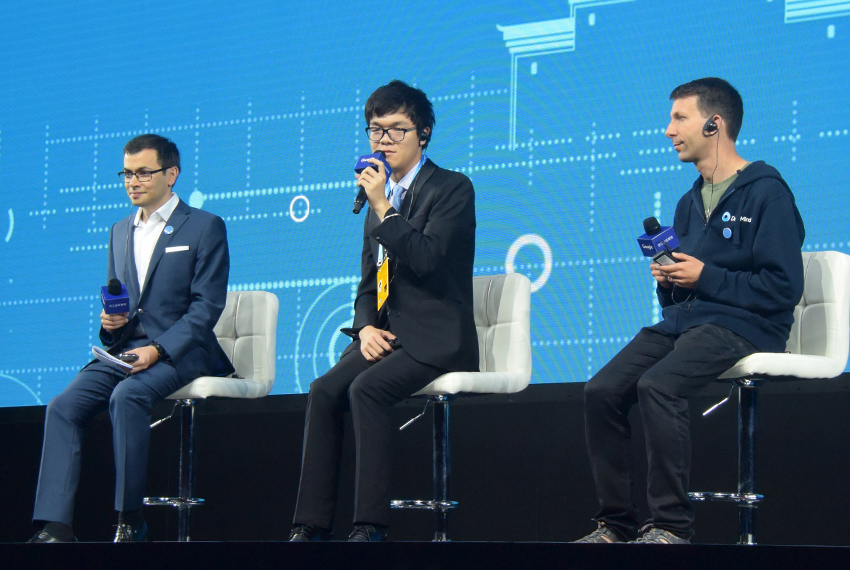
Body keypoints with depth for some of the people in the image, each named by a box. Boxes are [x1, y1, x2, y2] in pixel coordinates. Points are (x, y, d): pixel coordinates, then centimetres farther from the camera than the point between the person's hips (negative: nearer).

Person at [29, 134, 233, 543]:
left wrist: (158, 350, -19)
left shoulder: (205, 227, 1)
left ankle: (130, 522, -26)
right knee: (63, 406, -19)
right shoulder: (120, 232, 21)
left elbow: (207, 306, -6)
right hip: (124, 349, 6)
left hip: (178, 351, -6)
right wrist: (109, 321, 1)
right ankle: (55, 527, -26)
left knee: (126, 396, -35)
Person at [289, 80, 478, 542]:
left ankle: (370, 526, -30)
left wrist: (384, 207, -19)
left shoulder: (452, 188, -3)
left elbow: (427, 259, -19)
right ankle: (311, 526, -21)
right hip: (385, 332, 7)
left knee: (366, 388, -30)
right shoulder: (379, 195, 20)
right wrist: (365, 327, 0)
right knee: (324, 391, -19)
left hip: (435, 339, -7)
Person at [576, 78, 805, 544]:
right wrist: (667, 281, 4)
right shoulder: (690, 203, 21)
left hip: (743, 325, -8)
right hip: (683, 322, 8)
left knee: (657, 385, -33)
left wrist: (705, 278, -13)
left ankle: (671, 525, -26)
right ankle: (615, 523, -9)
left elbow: (783, 288, -12)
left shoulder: (766, 192, -4)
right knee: (601, 391, -14)